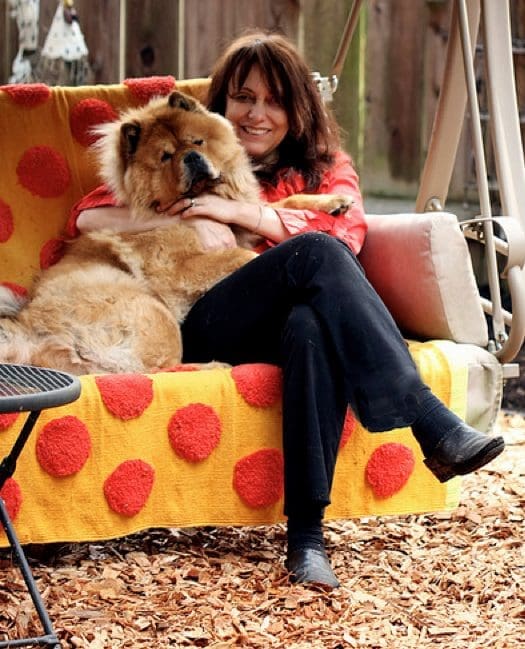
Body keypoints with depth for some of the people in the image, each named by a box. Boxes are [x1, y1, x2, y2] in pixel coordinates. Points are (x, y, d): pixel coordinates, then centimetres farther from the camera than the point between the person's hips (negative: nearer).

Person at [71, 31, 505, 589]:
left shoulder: (326, 168, 24)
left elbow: (347, 236, 1)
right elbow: (88, 216, 12)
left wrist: (241, 213, -6)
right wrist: (185, 221, -4)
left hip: (285, 326, 1)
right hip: (204, 329, -1)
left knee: (311, 326, -39)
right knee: (314, 254, -30)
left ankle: (306, 532, -44)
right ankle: (430, 424, -42)